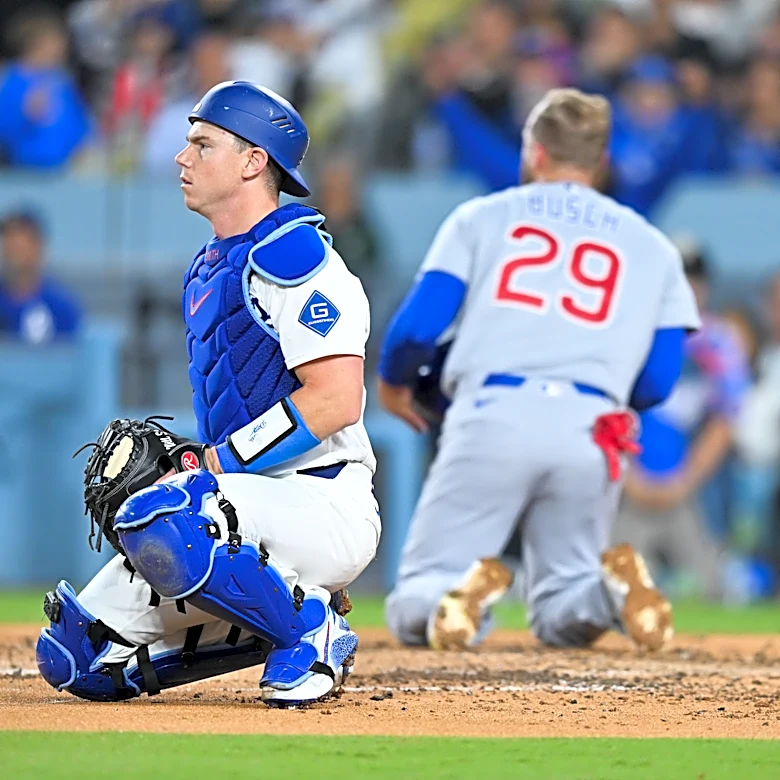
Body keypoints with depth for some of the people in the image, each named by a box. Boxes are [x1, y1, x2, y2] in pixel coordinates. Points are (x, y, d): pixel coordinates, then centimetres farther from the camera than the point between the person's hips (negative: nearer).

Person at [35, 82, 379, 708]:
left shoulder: (291, 255, -12)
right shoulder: (208, 270, 19)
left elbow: (334, 400, -22)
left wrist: (211, 465, -19)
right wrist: (181, 460, 6)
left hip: (325, 507, -9)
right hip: (258, 501, 9)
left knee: (158, 521, -37)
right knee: (72, 657, 0)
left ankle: (310, 631, -15)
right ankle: (272, 618, 11)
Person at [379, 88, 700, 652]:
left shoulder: (481, 216, 15)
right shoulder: (652, 245, 20)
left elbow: (420, 324, 5)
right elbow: (656, 384, 13)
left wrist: (394, 382, 26)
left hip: (491, 415, -2)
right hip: (592, 431, 2)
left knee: (415, 614, 4)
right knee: (561, 619, 16)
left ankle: (462, 590, -31)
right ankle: (612, 586, -19)